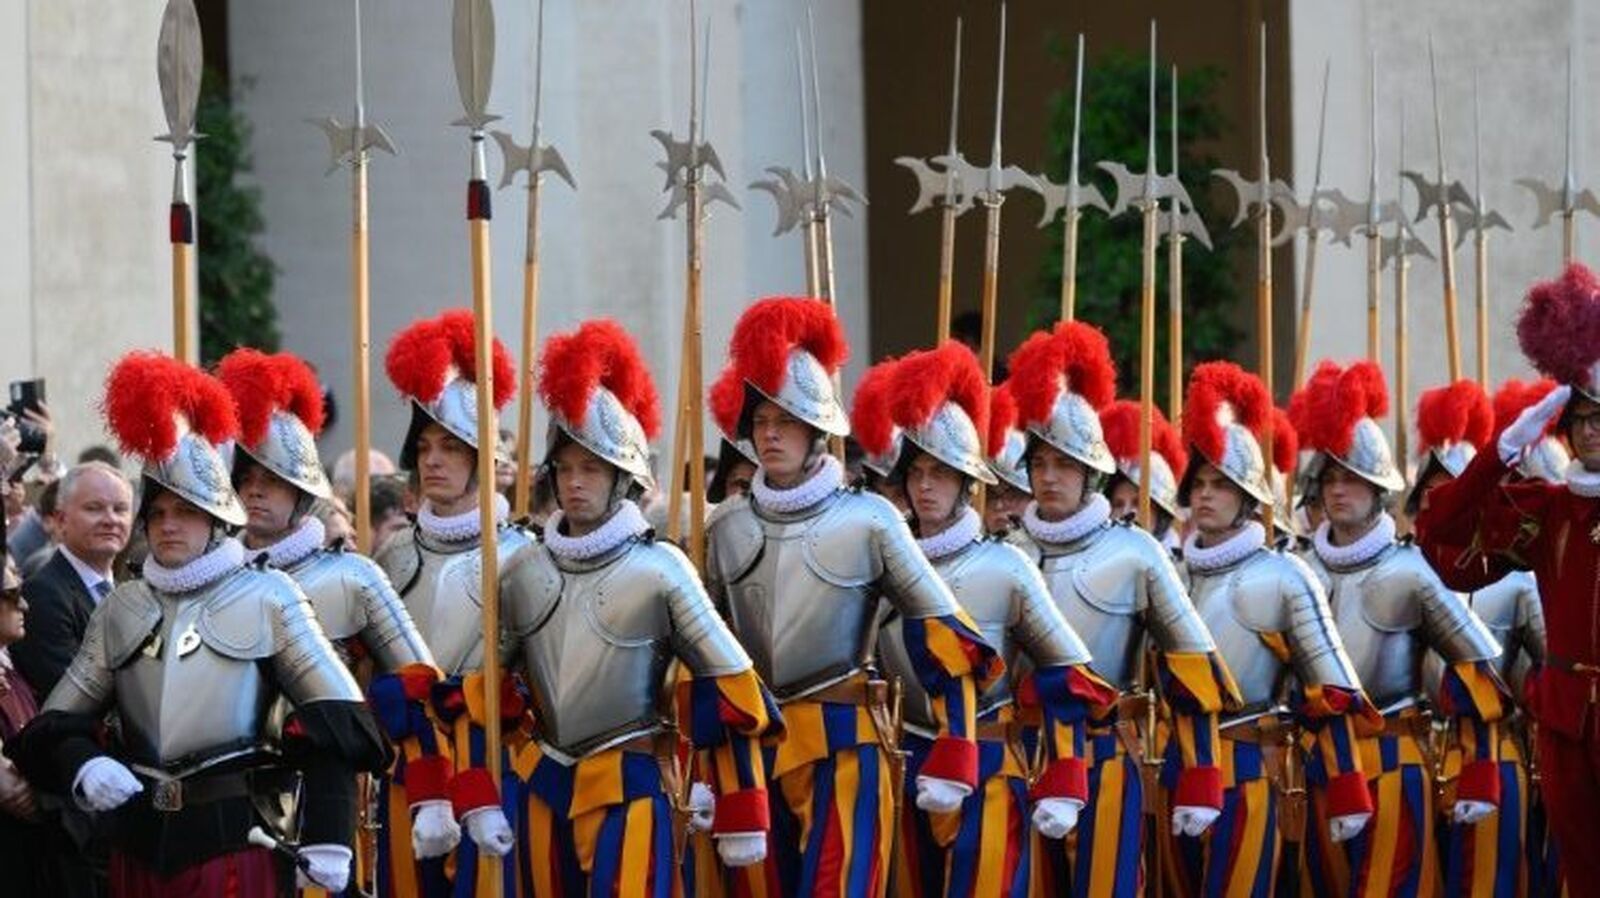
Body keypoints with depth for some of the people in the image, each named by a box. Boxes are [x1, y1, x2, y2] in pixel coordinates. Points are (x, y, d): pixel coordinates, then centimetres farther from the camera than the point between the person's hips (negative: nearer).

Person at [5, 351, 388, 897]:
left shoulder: (267, 598, 0)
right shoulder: (121, 609, 10)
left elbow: (336, 720, -4)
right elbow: (56, 724, 8)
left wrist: (327, 839, -13)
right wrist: (82, 764, -15)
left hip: (233, 838, -4)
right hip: (139, 841, 4)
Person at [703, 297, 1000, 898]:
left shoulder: (868, 520, -4)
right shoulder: (728, 527, 7)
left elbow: (945, 640, -4)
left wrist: (949, 762, -8)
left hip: (845, 745, -4)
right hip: (751, 745, 4)